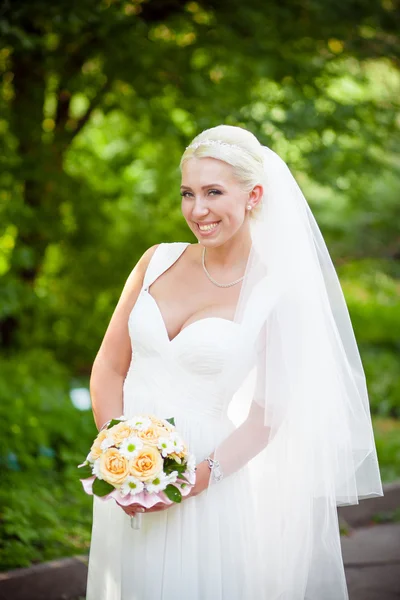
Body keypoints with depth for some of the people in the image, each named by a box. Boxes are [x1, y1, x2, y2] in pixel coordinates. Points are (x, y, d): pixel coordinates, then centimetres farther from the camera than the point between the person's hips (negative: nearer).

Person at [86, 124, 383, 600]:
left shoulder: (275, 294, -8)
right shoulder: (158, 261, 2)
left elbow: (267, 416, -6)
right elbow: (109, 369, 3)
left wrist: (205, 474, -19)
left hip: (205, 492, -4)